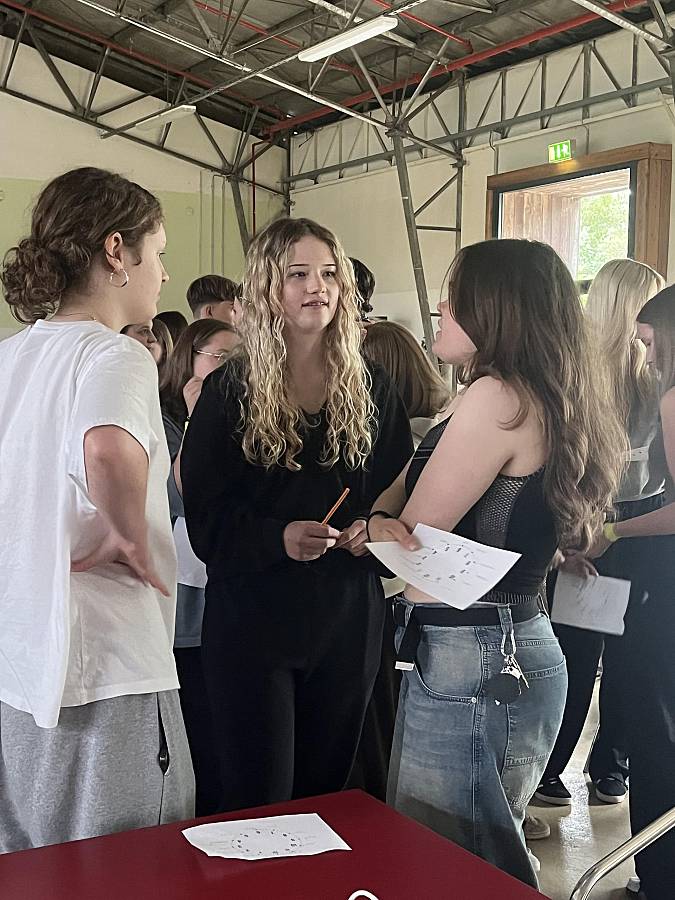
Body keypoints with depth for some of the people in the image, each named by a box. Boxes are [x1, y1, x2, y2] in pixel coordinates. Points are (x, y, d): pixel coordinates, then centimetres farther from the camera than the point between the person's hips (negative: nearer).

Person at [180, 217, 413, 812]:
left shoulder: (370, 388, 6)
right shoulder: (229, 391, -3)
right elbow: (205, 518, -7)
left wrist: (375, 529, -11)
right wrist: (279, 538, -24)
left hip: (348, 618, 3)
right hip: (253, 618, -2)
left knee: (327, 795, 14)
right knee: (258, 806, 3)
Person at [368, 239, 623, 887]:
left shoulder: (497, 397, -17)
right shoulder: (547, 399, 13)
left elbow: (413, 539, -11)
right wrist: (377, 523, -2)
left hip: (468, 664, -9)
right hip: (512, 649, 9)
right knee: (490, 863, 20)